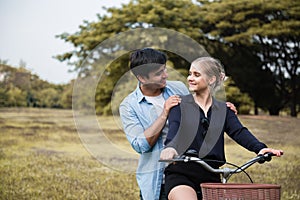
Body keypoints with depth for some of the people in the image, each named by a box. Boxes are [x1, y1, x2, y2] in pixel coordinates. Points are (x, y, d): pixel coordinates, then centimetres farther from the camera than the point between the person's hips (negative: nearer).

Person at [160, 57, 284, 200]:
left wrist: (260, 148, -20)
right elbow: (173, 129, -11)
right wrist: (170, 147, -34)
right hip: (181, 173, -3)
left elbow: (239, 132, 0)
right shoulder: (180, 105, 7)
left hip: (210, 176, 3)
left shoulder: (223, 110, 14)